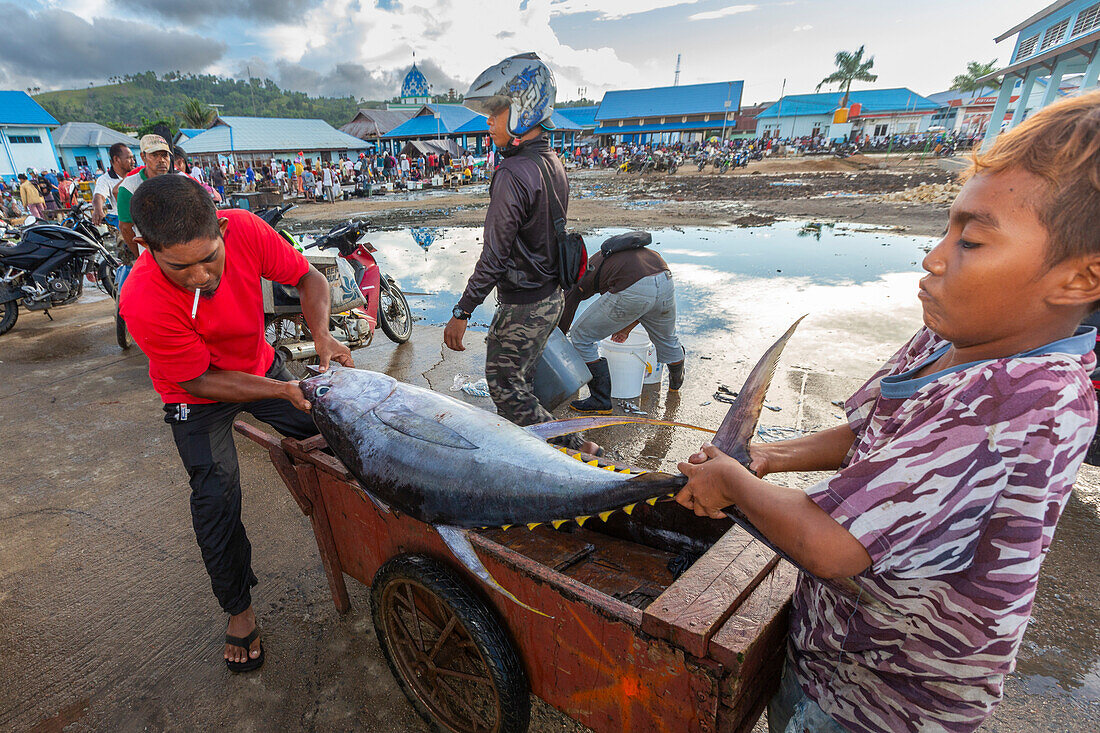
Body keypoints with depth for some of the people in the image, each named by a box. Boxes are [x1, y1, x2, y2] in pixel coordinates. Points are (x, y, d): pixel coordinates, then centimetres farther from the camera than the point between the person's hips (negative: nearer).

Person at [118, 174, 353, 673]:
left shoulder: (245, 230, -29)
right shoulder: (144, 302, -36)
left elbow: (308, 278, -14)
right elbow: (200, 380, -26)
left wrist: (322, 336, -31)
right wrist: (285, 391, -34)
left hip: (260, 364, 4)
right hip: (197, 396, -3)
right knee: (216, 498, -3)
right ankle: (238, 607, 20)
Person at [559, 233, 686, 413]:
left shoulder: (579, 278, 24)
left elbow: (560, 328, 25)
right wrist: (627, 328, 42)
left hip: (631, 291, -6)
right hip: (666, 282, 7)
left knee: (581, 337, 15)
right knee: (667, 339, 35)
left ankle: (601, 401, 20)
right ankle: (676, 382, 63)